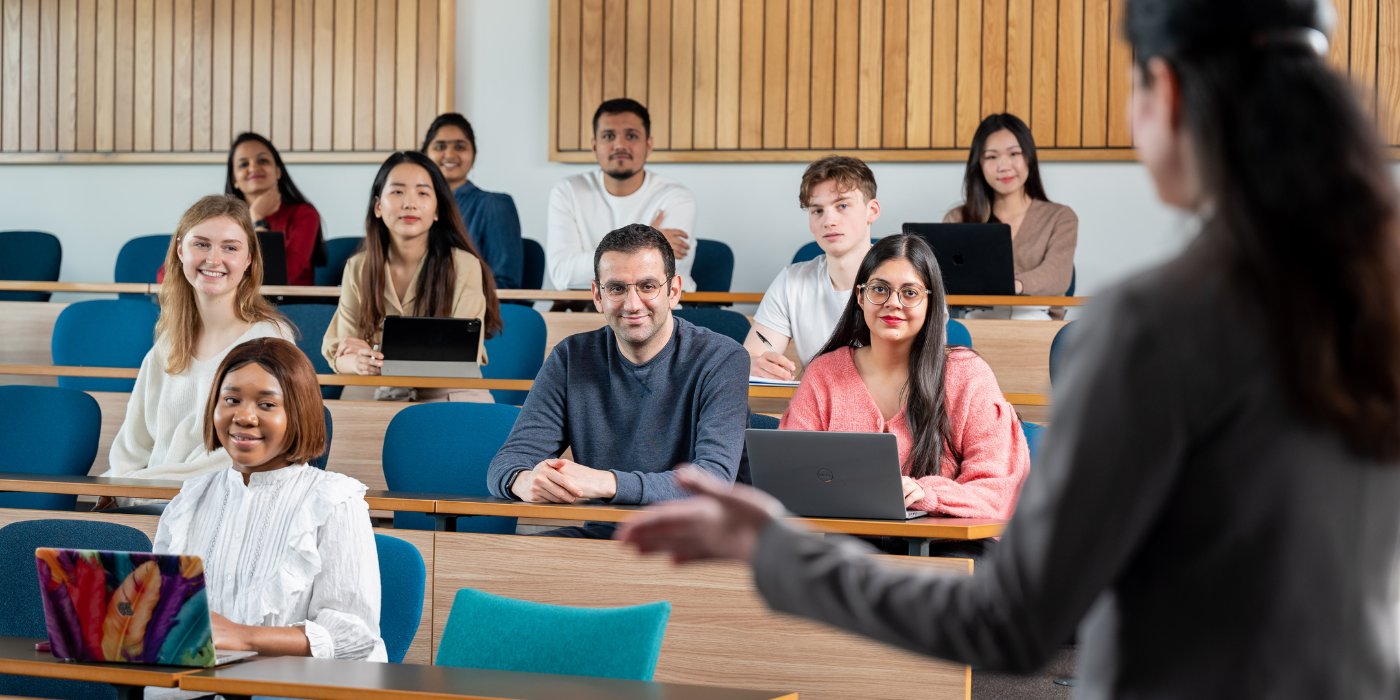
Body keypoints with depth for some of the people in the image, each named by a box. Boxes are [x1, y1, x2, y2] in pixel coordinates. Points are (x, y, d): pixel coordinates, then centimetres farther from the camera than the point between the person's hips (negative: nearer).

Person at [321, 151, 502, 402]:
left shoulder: (465, 266, -5)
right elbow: (340, 354, 4)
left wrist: (388, 358, -21)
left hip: (455, 398, -2)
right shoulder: (358, 268, 6)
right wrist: (359, 363, -22)